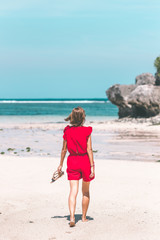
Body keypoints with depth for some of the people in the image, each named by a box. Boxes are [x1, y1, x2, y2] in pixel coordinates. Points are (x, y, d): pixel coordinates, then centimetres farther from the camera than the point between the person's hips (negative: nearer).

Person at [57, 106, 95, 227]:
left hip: (72, 161, 2)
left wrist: (61, 164, 14)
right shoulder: (87, 131, -10)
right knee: (86, 191, 15)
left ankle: (72, 217, -18)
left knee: (73, 191, -1)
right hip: (85, 160, -1)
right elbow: (89, 149, -11)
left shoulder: (67, 131, -2)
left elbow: (64, 149, 4)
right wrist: (92, 166, -9)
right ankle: (84, 217, 25)